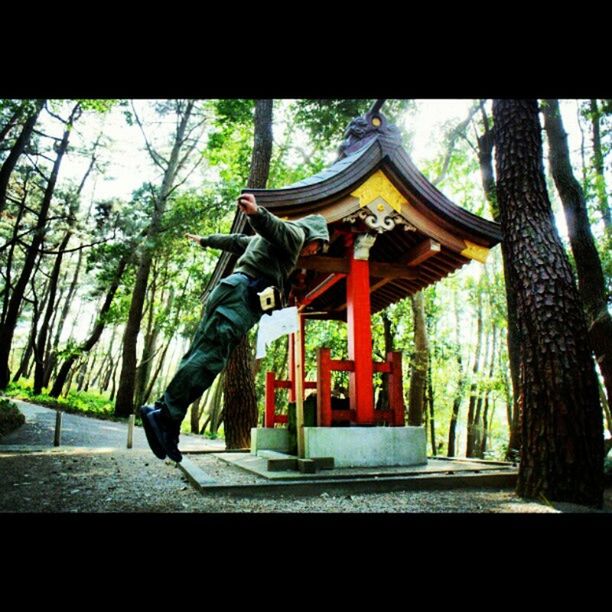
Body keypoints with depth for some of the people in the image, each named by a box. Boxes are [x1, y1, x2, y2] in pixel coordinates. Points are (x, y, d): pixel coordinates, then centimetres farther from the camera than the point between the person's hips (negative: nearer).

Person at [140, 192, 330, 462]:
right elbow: (273, 226, -17)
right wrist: (256, 212, -39)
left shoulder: (268, 239, 35)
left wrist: (205, 240, 59)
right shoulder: (296, 233, 6)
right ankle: (166, 414, -27)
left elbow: (235, 240, 45)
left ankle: (162, 413, -8)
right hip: (243, 291, -10)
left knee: (200, 357, -1)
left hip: (231, 289, 10)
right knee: (209, 357, -20)